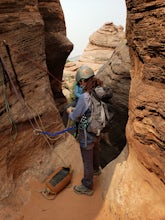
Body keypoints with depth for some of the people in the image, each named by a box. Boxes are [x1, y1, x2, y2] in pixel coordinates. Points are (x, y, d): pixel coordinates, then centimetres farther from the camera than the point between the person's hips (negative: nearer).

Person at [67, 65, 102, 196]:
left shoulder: (84, 97, -30)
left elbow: (75, 117, -17)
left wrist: (70, 112, 5)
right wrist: (76, 110, 13)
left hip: (87, 134, -8)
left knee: (87, 160, 12)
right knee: (95, 152, 33)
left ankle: (87, 187, 35)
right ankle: (96, 169, 61)